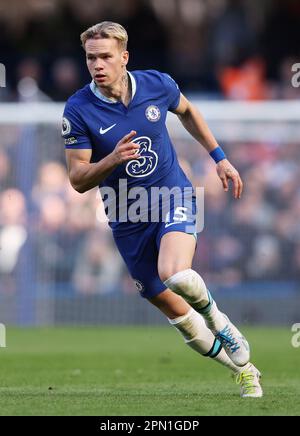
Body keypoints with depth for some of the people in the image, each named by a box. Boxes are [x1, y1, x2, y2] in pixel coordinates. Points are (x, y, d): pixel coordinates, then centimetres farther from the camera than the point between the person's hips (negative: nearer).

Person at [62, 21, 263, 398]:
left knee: (176, 275, -31)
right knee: (173, 309, 6)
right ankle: (243, 370, 25)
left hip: (173, 197, -1)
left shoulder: (157, 84, -9)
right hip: (128, 221, 1)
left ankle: (219, 321, 1)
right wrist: (112, 160, -30)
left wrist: (219, 158, 13)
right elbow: (78, 180, -12)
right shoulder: (78, 111, -14)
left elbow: (187, 112, 15)